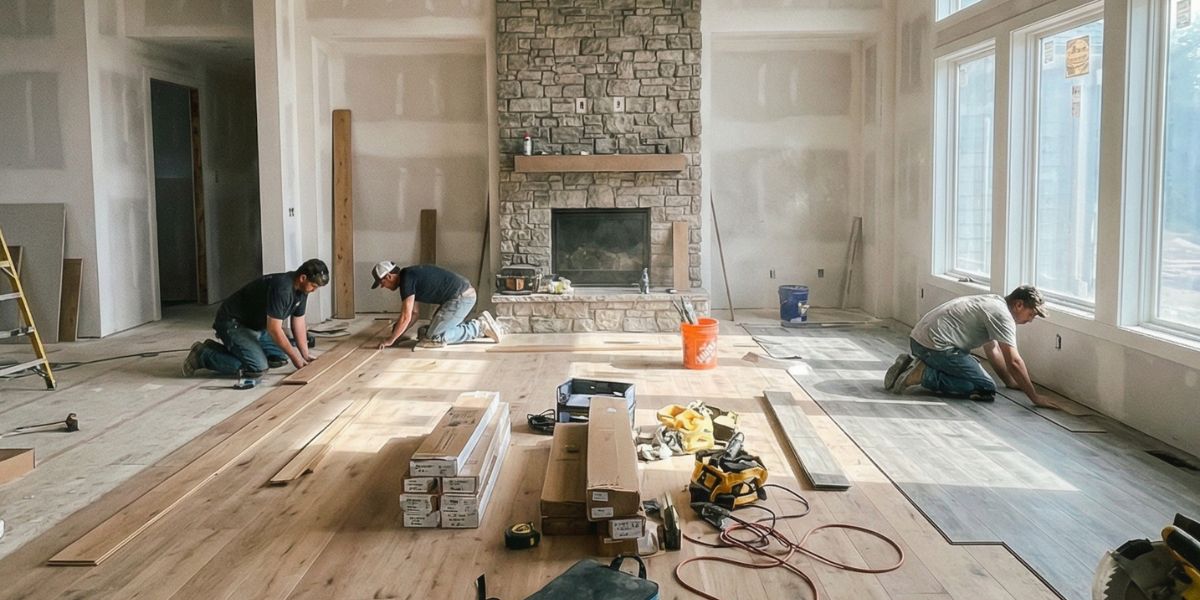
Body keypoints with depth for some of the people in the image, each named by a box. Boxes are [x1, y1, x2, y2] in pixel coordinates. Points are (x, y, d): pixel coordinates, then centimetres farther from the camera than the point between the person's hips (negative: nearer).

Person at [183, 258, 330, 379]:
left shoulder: (301, 289, -2)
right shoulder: (281, 288, -31)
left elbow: (298, 323, 7)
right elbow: (274, 330, -27)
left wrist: (305, 355, -1)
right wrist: (295, 357, -19)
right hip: (233, 323, -10)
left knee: (280, 358, 7)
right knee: (258, 368, -23)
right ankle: (203, 355, -7)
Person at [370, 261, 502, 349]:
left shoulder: (407, 280, -14)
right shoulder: (409, 276, 15)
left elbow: (406, 318, -15)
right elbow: (413, 314, 21)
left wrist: (391, 339, -5)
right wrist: (395, 334, 14)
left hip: (461, 297, -10)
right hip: (464, 294, 10)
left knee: (434, 338, -9)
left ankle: (480, 327, -6)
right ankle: (481, 326, 12)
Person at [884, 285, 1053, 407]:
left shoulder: (993, 303, 21)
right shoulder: (1002, 315, -10)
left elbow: (992, 349, 29)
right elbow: (1014, 362, -15)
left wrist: (1011, 382, 29)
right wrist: (1035, 397, -9)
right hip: (935, 345, -10)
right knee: (986, 389, -9)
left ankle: (914, 365, 13)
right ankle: (923, 374, -12)